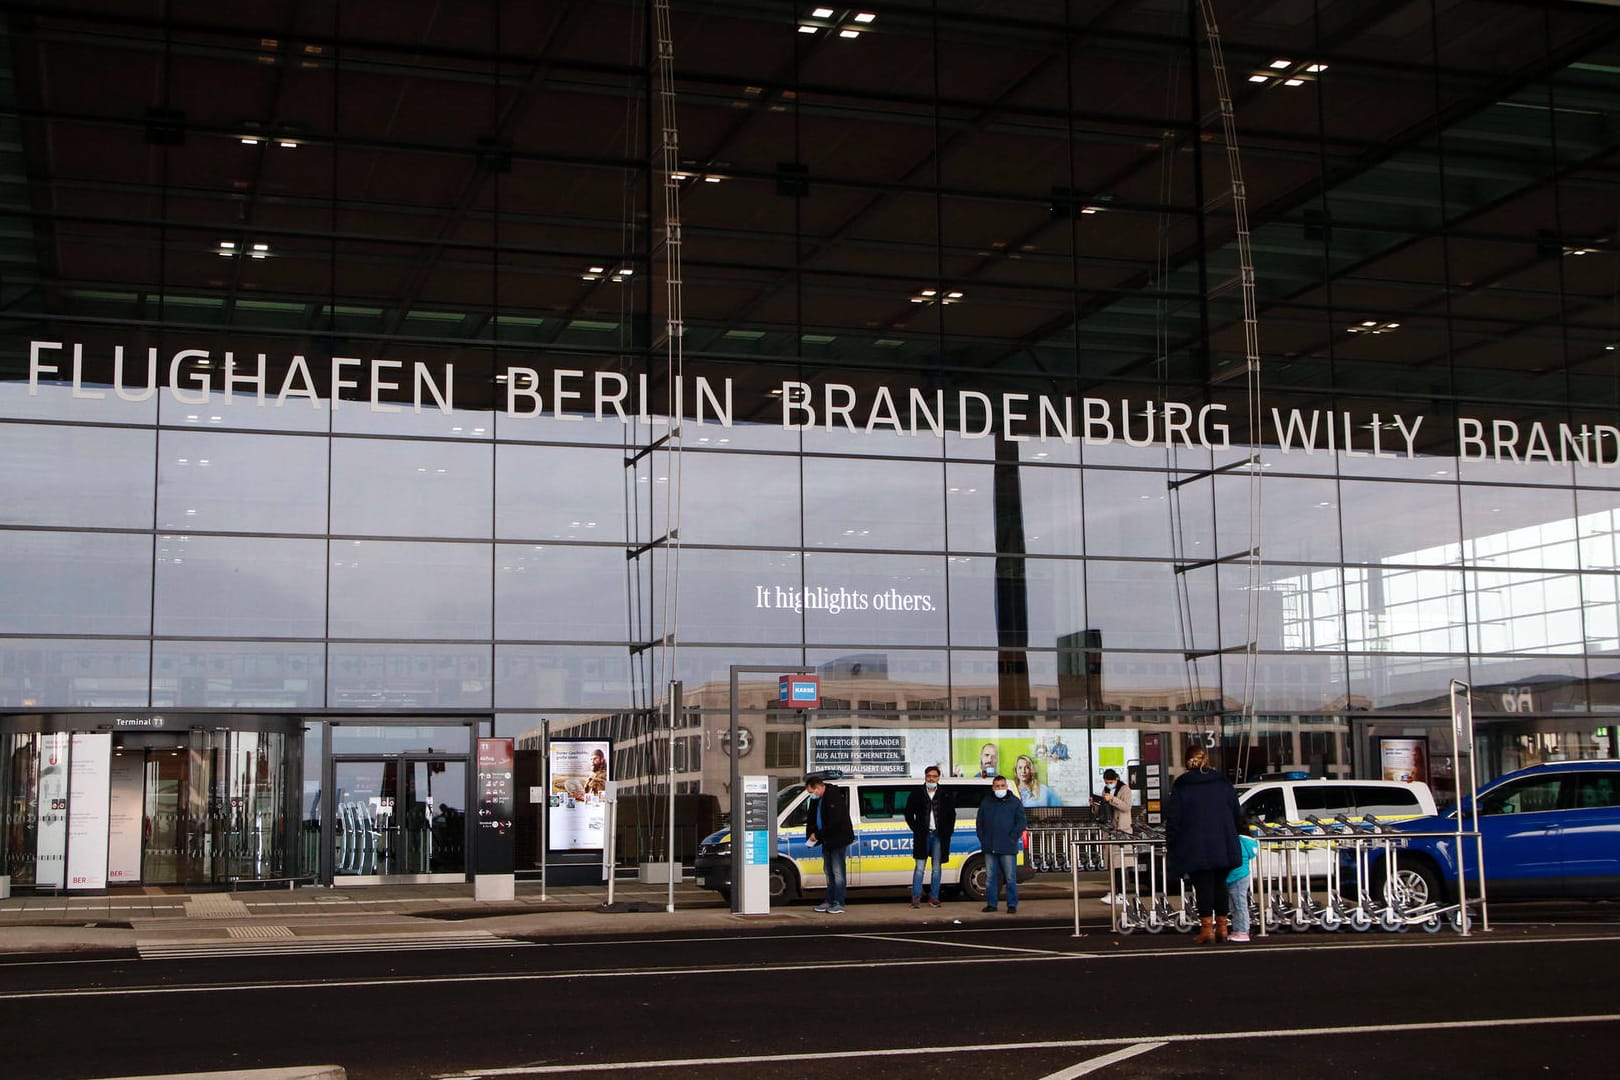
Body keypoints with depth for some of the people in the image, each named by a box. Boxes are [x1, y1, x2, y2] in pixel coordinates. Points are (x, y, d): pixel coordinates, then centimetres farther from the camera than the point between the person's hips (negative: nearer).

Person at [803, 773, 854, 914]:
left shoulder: (834, 797, -21)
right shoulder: (816, 799, 7)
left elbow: (834, 822, -25)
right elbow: (811, 819, 17)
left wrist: (817, 835, -19)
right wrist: (810, 836, 4)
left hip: (839, 840, -9)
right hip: (827, 841, 9)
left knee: (838, 872, -8)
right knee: (829, 872, 13)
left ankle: (838, 904, -7)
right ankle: (829, 901, 19)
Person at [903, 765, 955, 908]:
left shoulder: (945, 796, 7)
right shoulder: (916, 794, 4)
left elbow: (952, 814, 13)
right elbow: (908, 813, 8)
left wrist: (947, 831, 3)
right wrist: (916, 829, -1)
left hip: (939, 836, 2)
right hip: (922, 836, -2)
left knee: (937, 868, 5)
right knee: (919, 867, -4)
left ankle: (934, 898, 11)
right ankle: (916, 898, -2)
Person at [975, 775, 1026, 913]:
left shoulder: (1015, 803, 5)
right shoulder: (986, 802, 13)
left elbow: (1021, 823, 2)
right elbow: (979, 822, 16)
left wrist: (1012, 838, -9)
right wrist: (982, 839, 4)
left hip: (1008, 848, -3)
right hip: (989, 848, 3)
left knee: (1010, 878, -3)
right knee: (990, 877, 7)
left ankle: (1012, 905, 1)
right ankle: (991, 903, 14)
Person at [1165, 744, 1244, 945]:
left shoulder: (1180, 786, -4)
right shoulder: (1223, 782, 7)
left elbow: (1173, 817, -6)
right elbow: (1236, 814, 12)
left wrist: (1171, 843, 2)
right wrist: (1232, 835, 24)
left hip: (1195, 849, -3)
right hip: (1224, 846, 3)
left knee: (1203, 886, -1)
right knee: (1220, 885, 12)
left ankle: (1207, 928, -4)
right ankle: (1222, 927, 13)